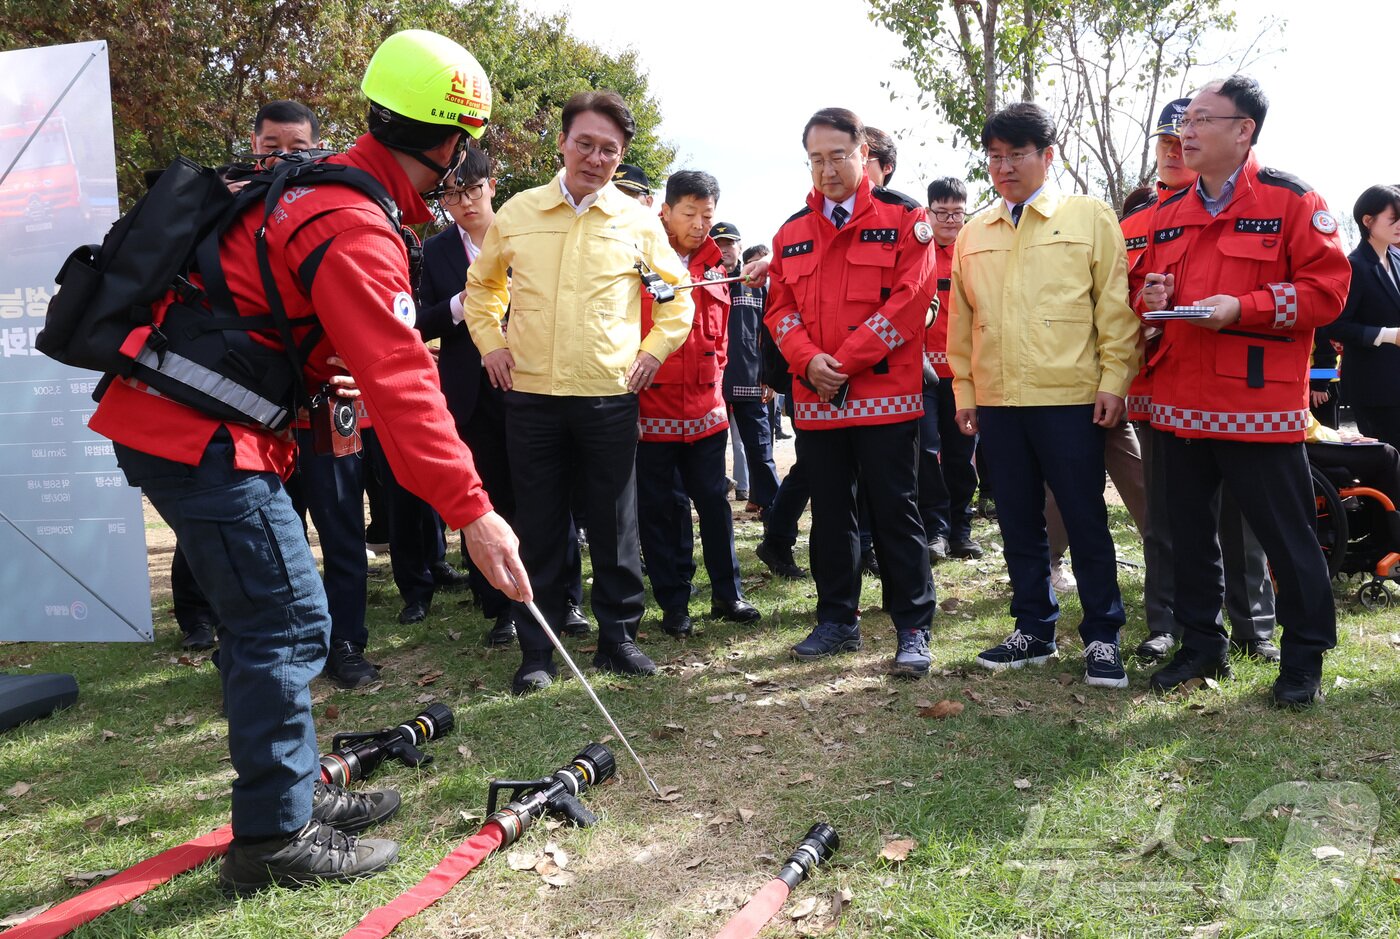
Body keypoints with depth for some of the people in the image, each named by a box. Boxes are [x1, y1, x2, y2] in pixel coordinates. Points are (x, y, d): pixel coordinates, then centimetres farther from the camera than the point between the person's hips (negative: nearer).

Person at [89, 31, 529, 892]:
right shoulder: (356, 231, -18)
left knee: (268, 617, 16)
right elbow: (399, 386, -26)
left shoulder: (317, 190, 14)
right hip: (203, 440, -10)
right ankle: (275, 838, 6)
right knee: (290, 625, -5)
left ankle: (296, 791, 28)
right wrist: (472, 509, -27)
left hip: (170, 423, 10)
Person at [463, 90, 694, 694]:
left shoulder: (638, 221, 3)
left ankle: (618, 636, 21)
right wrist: (490, 343, 8)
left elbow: (677, 294, 15)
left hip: (610, 395, 0)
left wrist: (655, 349, 3)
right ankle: (536, 650, 17)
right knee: (538, 526, 7)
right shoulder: (517, 213, 5)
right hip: (530, 395, 1)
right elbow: (482, 284, 20)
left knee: (615, 525, 6)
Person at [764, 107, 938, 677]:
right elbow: (779, 307, 10)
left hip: (886, 396, -4)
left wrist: (846, 360, -14)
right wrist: (807, 359, -10)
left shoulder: (903, 218, -1)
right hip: (814, 401, 5)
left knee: (894, 513, 0)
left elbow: (910, 298, -10)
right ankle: (837, 620, 25)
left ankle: (913, 630, 10)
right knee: (829, 515, 12)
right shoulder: (791, 233, 13)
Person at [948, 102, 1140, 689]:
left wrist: (1113, 380, -8)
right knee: (1018, 521, 11)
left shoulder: (1090, 218, 3)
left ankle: (1102, 637, 13)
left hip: (1071, 398, -4)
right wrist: (963, 389, 10)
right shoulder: (972, 236, 13)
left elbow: (1116, 306, -1)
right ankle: (1034, 630, 23)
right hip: (996, 400, 4)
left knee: (1086, 520, 1)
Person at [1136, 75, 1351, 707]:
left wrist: (1242, 307, -19)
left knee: (1286, 536, 3)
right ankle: (1202, 645, 28)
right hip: (1180, 404, 6)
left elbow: (1327, 288, -8)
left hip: (1260, 404, -6)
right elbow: (1141, 282, 23)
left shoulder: (1292, 200, -3)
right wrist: (1148, 296, -1)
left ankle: (1305, 657, 19)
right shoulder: (1167, 215, 14)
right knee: (1188, 530, 13)